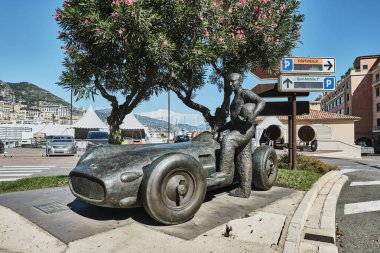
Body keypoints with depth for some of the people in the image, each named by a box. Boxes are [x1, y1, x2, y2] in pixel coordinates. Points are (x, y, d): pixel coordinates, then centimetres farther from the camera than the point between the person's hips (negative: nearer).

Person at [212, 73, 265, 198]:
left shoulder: (245, 92, -1)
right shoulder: (235, 99, 25)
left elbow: (261, 102, -15)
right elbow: (233, 121, 29)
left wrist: (253, 116, -31)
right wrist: (219, 130, 21)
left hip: (246, 129, -9)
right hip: (237, 130, 9)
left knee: (227, 141, -32)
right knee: (243, 162, 7)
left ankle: (226, 171, -27)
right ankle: (244, 191, 10)